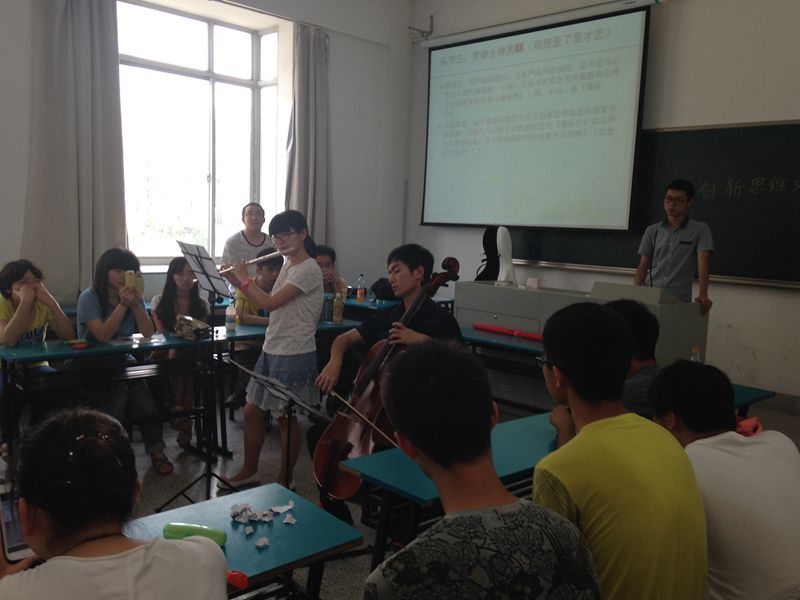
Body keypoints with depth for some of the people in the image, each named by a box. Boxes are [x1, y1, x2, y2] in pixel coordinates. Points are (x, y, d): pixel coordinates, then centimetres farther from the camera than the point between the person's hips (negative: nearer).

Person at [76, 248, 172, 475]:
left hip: (122, 362, 4)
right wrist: (122, 304, -25)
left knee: (142, 390, -25)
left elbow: (148, 333, -5)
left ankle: (156, 452, -14)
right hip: (92, 366, -3)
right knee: (118, 392, -31)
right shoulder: (89, 297, -8)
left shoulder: (134, 296, 6)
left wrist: (135, 304, -17)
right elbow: (103, 336, -20)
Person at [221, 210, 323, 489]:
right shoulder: (287, 265, 12)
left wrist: (243, 278, -9)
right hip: (271, 350, 9)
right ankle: (249, 471, 30)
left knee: (286, 418, 4)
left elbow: (270, 303, -23)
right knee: (252, 411, 14)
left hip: (294, 355, -8)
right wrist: (236, 280, 6)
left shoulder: (309, 269, -17)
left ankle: (285, 481, 20)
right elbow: (270, 303, 14)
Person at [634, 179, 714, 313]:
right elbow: (642, 266, 9)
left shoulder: (700, 230, 5)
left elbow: (702, 262, -8)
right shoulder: (652, 231, 11)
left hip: (679, 299, -2)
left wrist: (702, 295, -22)